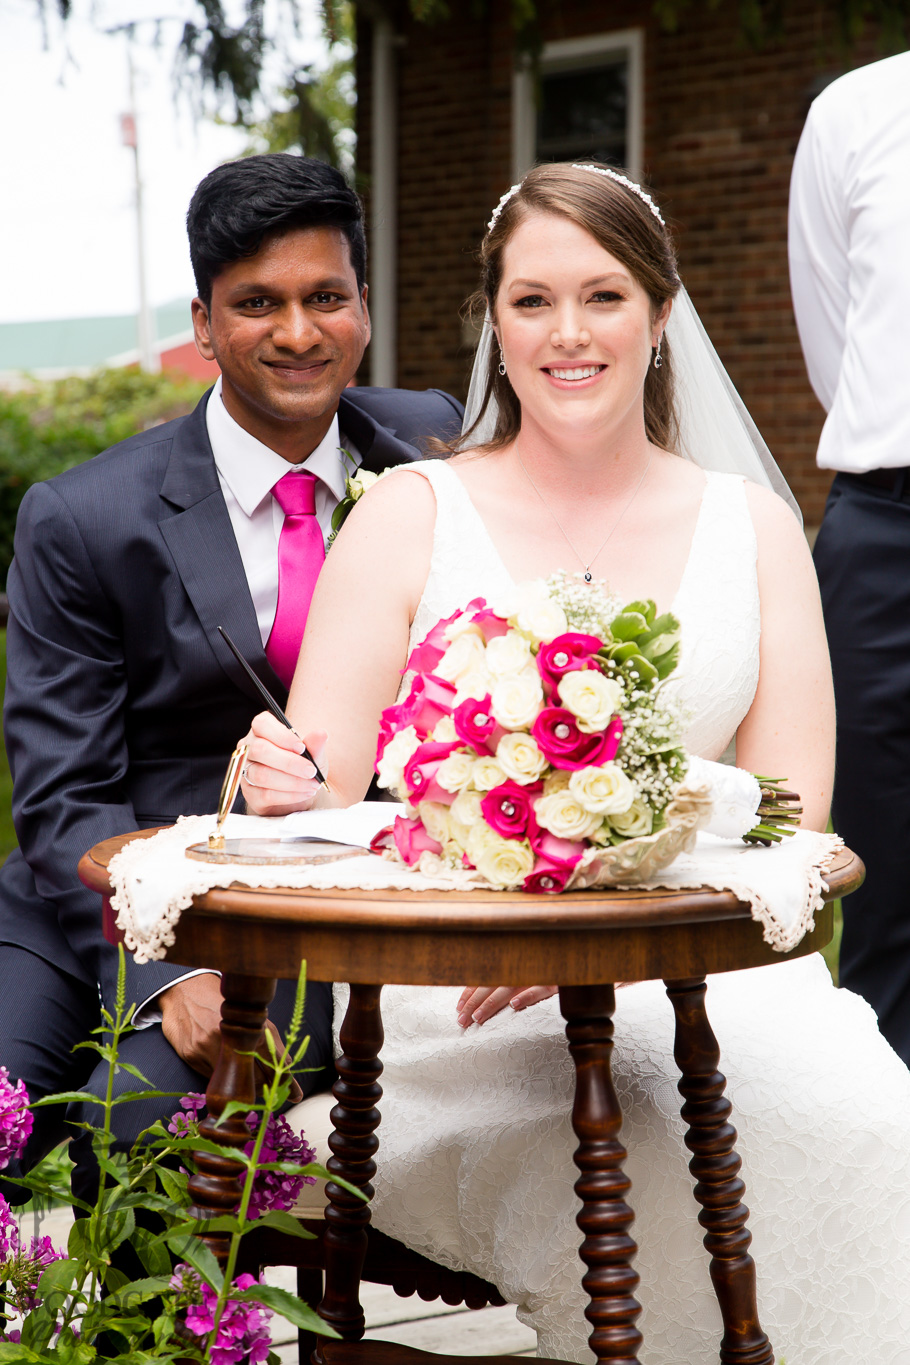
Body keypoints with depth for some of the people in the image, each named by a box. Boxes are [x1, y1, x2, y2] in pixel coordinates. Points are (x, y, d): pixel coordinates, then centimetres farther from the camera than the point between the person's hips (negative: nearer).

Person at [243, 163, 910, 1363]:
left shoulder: (751, 528, 12)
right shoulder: (411, 512, 6)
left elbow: (790, 806, 3)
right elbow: (316, 789, 0)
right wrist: (282, 786, -26)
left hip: (702, 969, 2)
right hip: (460, 999, -2)